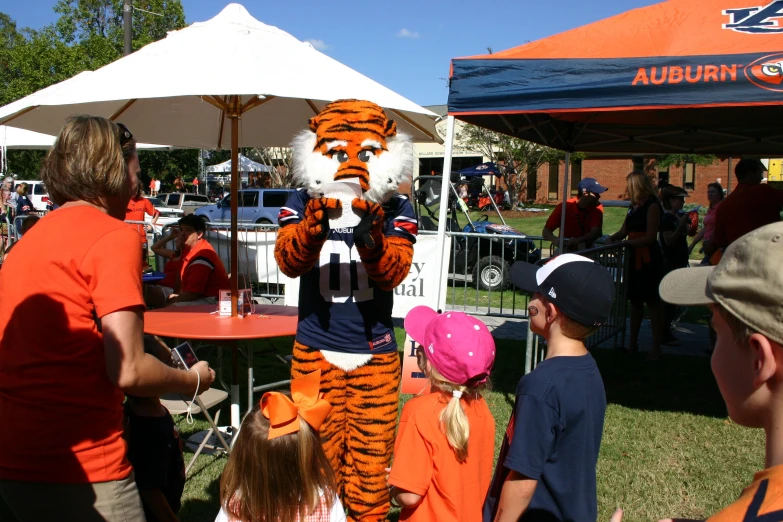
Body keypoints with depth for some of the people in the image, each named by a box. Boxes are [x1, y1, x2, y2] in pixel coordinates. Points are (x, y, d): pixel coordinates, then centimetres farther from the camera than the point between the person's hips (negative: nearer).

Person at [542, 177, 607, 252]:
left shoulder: (597, 208, -9)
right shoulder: (564, 207, -13)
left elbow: (596, 232, -22)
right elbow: (546, 231, -13)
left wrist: (578, 240, -42)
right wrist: (555, 239, -36)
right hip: (566, 249, -1)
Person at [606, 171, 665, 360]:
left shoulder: (652, 205, -11)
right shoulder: (634, 207, 14)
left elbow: (650, 237, -16)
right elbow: (623, 231, 15)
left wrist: (627, 243, -15)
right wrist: (612, 238, -4)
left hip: (648, 259, -8)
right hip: (634, 258, 8)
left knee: (652, 302, -3)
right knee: (635, 301, 13)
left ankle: (656, 348, 3)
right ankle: (633, 343, 21)